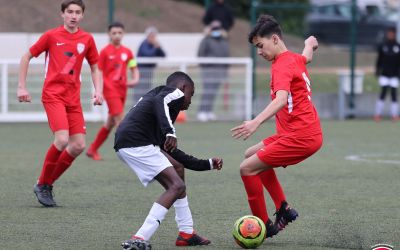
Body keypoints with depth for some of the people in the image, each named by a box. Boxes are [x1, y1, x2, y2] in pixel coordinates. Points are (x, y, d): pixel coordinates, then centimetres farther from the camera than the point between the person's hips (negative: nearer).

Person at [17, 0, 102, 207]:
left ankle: (47, 184, 14)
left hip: (73, 98, 5)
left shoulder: (87, 39, 7)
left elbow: (94, 67, 19)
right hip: (53, 94, -5)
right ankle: (42, 184, -2)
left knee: (78, 145, -2)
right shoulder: (51, 36, -2)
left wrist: (98, 91, 3)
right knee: (62, 139, -22)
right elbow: (27, 56, 7)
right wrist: (22, 87, 3)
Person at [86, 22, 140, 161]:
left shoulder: (127, 52, 8)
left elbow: (134, 69, 15)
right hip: (110, 89, -6)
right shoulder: (105, 52, -4)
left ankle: (93, 149, 24)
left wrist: (135, 79, -6)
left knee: (110, 123, 11)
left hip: (122, 90, 6)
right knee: (120, 120, -17)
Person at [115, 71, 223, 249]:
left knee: (177, 167, 25)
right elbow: (159, 102, -21)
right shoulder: (175, 93, 6)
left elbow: (172, 153, 33)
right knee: (176, 185, -10)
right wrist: (169, 132, -33)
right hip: (136, 143, -10)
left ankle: (186, 233, 26)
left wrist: (207, 164, 39)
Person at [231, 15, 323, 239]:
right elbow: (307, 56, 39)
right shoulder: (295, 59, 12)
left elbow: (281, 100, -33)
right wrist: (310, 43, 63)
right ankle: (284, 209, 19)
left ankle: (265, 226, -2)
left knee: (248, 168, -10)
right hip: (308, 133, 10)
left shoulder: (282, 65, -15)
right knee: (253, 154, 23)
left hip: (300, 136, -10)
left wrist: (256, 122, -47)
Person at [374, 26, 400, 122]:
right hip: (384, 74, -1)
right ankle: (378, 114, 1)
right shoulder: (382, 46, 2)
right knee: (383, 93, -5)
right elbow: (379, 60, 7)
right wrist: (377, 71, 4)